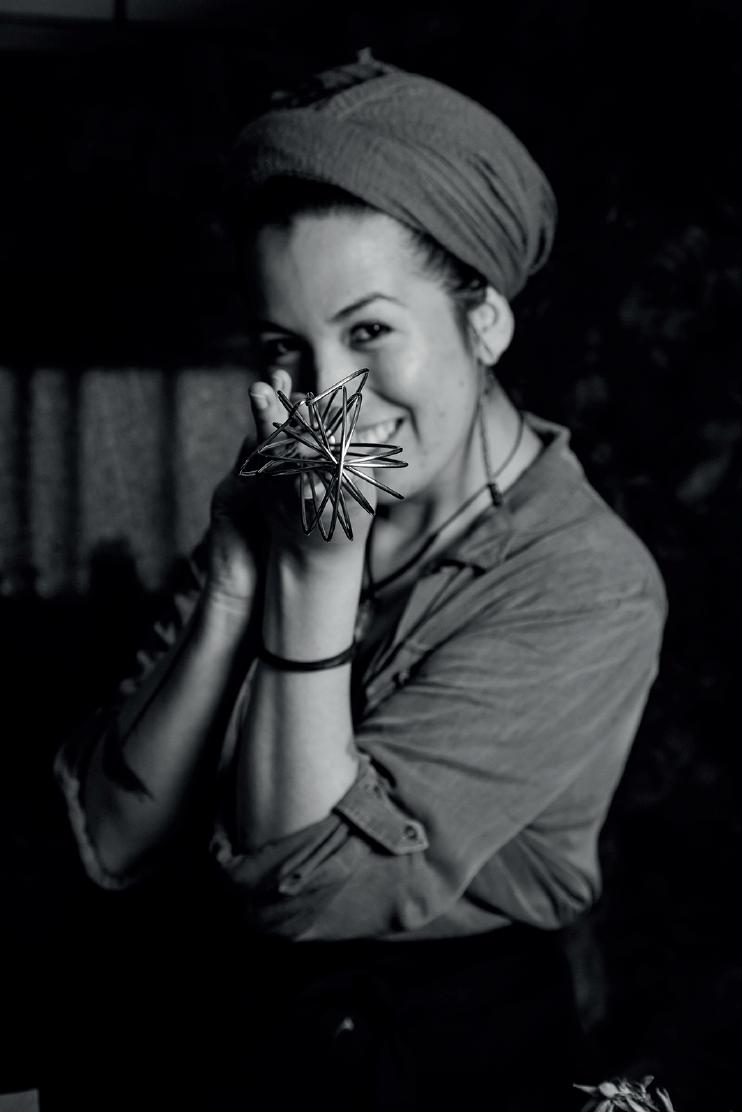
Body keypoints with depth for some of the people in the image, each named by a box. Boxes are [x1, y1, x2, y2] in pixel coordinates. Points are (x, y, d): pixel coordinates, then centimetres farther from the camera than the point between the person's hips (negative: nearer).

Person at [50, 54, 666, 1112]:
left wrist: (318, 571, -23)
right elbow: (117, 843, -10)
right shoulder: (275, 503, -2)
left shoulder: (590, 589, -14)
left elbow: (305, 879, -17)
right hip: (178, 1016, 4)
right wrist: (238, 557, -17)